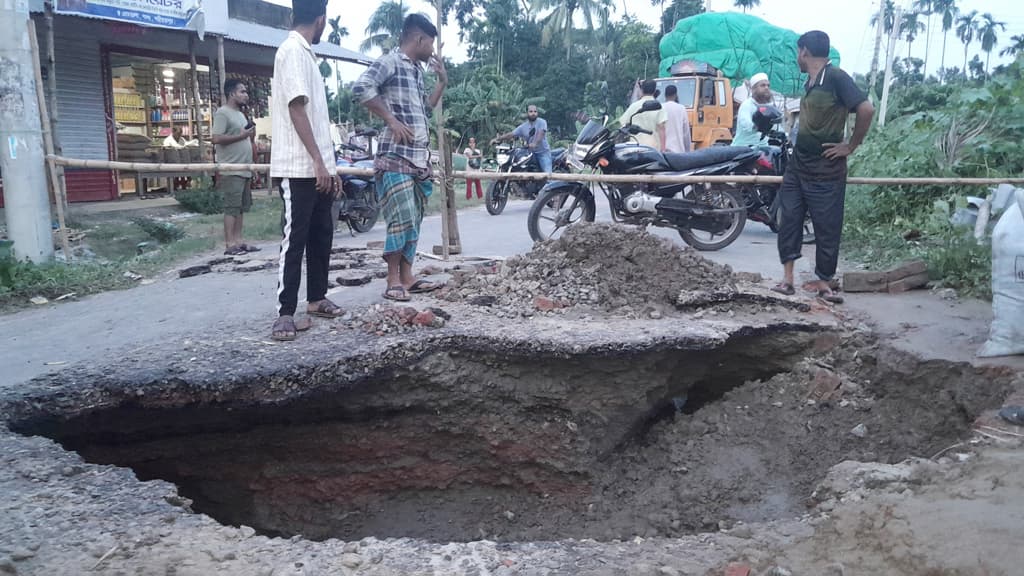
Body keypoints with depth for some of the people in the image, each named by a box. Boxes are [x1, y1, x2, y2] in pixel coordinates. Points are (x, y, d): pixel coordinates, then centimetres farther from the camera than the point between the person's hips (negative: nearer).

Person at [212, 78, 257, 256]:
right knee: (232, 208, -9)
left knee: (241, 207, 9)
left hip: (244, 170, 9)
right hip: (231, 171, -9)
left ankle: (238, 241, 12)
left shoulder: (240, 114, 21)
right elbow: (216, 139, -20)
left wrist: (251, 135, 10)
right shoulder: (222, 113, -9)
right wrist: (241, 135, -17)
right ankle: (229, 245, -7)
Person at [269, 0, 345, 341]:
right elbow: (297, 110, -17)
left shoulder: (305, 54, 19)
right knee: (294, 240, -8)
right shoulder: (293, 51, -10)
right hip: (298, 169, -9)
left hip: (317, 168, 9)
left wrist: (329, 166, 20)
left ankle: (316, 298, 24)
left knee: (321, 235, 14)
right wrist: (318, 161, -20)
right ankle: (285, 313, -4)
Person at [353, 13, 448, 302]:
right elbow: (361, 88, -22)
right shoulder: (389, 61, -6)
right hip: (396, 155, -9)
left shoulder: (417, 70, 20)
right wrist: (392, 120, -19)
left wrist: (442, 81, 21)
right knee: (403, 219, -12)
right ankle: (393, 281, -4)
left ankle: (406, 278, 15)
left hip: (419, 156, 9)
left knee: (414, 220, 9)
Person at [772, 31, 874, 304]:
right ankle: (787, 277, 10)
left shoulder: (836, 77, -15)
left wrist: (851, 146, -15)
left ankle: (823, 281, 13)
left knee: (827, 227, 2)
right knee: (789, 220, 5)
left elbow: (866, 109, -22)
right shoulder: (810, 82, 10)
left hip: (826, 171, -8)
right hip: (797, 166, 8)